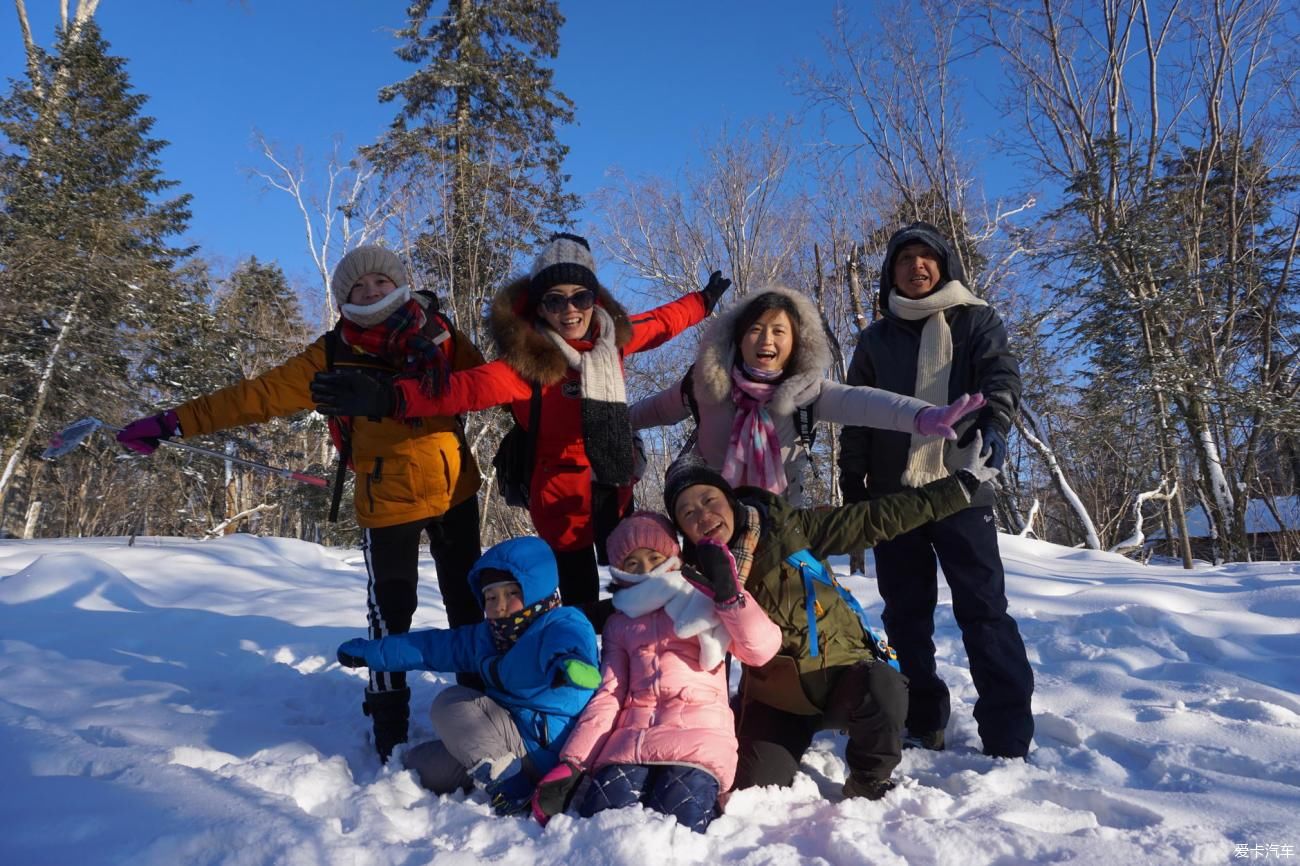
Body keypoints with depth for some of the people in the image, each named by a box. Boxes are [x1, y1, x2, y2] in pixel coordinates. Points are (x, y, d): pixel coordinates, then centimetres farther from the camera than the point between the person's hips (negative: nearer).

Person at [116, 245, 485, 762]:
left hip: (455, 492, 3)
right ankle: (390, 724, 23)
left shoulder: (439, 333, -3)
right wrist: (174, 423, -10)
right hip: (388, 503, -2)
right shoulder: (335, 356, -6)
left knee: (467, 602, 16)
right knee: (391, 612, 1)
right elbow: (259, 396, -7)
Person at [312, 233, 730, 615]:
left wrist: (702, 301, 32)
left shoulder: (612, 335, -3)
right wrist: (389, 397, -50)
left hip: (616, 490, 6)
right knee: (582, 602, 4)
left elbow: (658, 323, 17)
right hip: (563, 497, -5)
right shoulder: (528, 359, -20)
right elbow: (470, 386, -35)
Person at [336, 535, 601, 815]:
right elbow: (431, 645, 22)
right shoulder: (486, 637, 14)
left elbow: (571, 641, -37)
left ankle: (504, 780, -20)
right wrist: (369, 652, 26)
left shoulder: (563, 624, -13)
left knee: (452, 702, -14)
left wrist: (569, 661, -63)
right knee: (416, 766, 10)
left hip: (545, 748, -9)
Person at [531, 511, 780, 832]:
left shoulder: (704, 603, 15)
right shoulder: (619, 624, 24)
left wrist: (728, 594, -13)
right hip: (633, 734, 3)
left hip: (697, 730, -2)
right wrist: (572, 763, 0)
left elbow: (762, 648, 0)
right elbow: (608, 695, 13)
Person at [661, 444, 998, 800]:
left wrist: (959, 484, -11)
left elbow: (874, 520, -10)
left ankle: (868, 784, -4)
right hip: (776, 700, 2)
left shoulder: (786, 525, -11)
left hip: (841, 671, -2)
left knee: (882, 687, -34)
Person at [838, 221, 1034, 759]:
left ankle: (1007, 739, 1)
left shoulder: (976, 321, 10)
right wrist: (853, 484, 4)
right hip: (894, 492, 3)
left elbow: (1001, 376, -5)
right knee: (905, 615, 6)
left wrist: (994, 425, -27)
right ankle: (922, 725, 18)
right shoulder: (876, 340, 16)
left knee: (983, 610, -4)